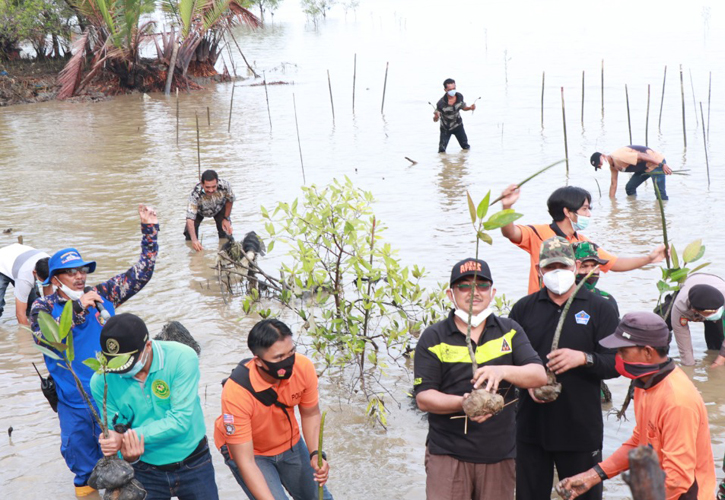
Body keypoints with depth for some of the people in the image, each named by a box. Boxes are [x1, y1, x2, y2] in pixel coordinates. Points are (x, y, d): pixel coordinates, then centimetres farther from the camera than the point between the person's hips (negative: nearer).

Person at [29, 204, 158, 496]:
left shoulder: (102, 294, -5)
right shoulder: (43, 307, -9)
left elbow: (141, 274, -3)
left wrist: (149, 230, -11)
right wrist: (78, 308, -33)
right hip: (73, 399, -1)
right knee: (78, 445, 16)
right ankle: (86, 480, 43)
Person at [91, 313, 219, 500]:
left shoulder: (182, 358, -22)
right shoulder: (102, 381, -15)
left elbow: (180, 420, -25)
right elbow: (114, 430, -8)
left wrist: (127, 437, -32)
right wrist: (128, 455, -30)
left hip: (193, 465, -1)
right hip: (145, 471, 1)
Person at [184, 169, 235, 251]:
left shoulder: (224, 186, -40)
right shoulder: (195, 194, -45)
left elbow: (230, 200, -14)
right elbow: (190, 219, -48)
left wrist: (226, 218, -8)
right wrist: (194, 240, -60)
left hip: (219, 208, 1)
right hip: (200, 211, -1)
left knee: (226, 231, -7)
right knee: (190, 232, -11)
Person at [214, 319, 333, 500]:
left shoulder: (303, 367, -26)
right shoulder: (236, 391, -37)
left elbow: (310, 414, -6)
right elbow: (245, 461, -32)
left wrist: (316, 454, -21)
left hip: (290, 443, 5)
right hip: (250, 451, -4)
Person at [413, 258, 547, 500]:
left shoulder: (509, 331, 7)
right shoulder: (433, 338, 0)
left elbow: (540, 375, -4)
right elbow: (423, 398, -5)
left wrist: (503, 371, -23)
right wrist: (463, 403, -23)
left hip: (500, 454, 2)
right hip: (448, 455, -2)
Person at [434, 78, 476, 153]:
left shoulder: (460, 96, -16)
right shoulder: (441, 103, -30)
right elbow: (435, 119, -26)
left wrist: (470, 108, -16)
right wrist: (436, 116, -50)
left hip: (458, 125, 4)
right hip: (446, 128, -4)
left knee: (466, 147, 14)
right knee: (442, 150, -5)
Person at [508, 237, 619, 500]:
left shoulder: (599, 308, 1)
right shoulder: (523, 308, 7)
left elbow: (617, 364, -3)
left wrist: (583, 358, -21)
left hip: (582, 430, -2)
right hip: (531, 428, 2)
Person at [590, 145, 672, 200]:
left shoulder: (619, 157, -25)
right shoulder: (612, 166, 7)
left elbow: (641, 156, -27)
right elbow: (613, 184, 15)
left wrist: (662, 164, -28)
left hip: (656, 161, -10)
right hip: (645, 167, 10)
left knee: (660, 194, -14)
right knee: (630, 188, 11)